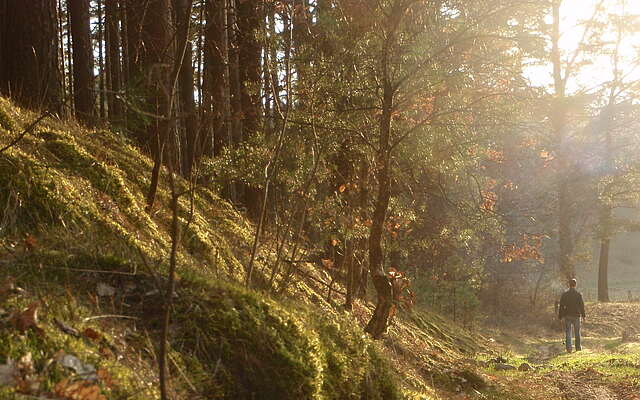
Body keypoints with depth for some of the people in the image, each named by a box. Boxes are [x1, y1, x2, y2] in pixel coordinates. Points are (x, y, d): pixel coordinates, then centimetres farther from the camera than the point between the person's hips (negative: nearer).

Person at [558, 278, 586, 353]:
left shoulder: (564, 294, -4)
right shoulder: (578, 294, -6)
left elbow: (561, 306, -2)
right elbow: (582, 306, -2)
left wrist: (560, 316, 4)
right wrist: (583, 315, 8)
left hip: (567, 316, 0)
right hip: (576, 316, 0)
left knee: (568, 332, 2)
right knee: (577, 332, 13)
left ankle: (569, 348, -6)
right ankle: (578, 347, 20)